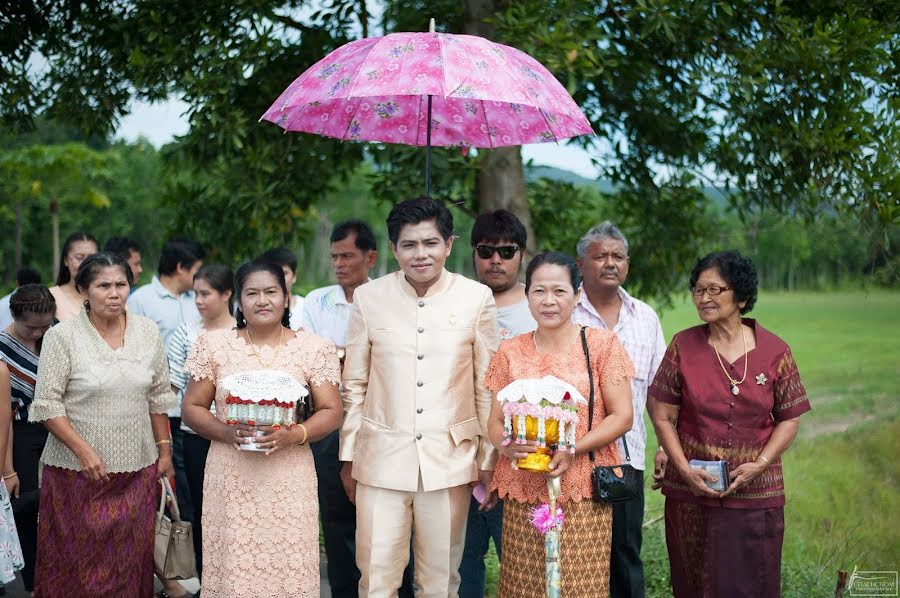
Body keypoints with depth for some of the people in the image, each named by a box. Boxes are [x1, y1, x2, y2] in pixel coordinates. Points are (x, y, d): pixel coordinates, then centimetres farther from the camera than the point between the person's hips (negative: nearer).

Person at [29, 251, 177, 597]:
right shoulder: (62, 336, -7)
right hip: (79, 470, -3)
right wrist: (83, 450, -16)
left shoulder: (147, 332, 4)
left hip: (138, 468, 3)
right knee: (78, 563, 3)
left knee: (131, 558, 8)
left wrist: (164, 449, 8)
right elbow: (47, 404, -8)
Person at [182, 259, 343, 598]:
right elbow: (192, 408, 7)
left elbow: (331, 412, 3)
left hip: (289, 482, 0)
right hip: (231, 481, 0)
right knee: (233, 568, 0)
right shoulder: (213, 345, 5)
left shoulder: (315, 348, 3)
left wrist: (294, 435, -16)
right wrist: (226, 432, -12)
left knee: (288, 568, -1)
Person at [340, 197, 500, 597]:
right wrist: (348, 457, 8)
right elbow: (354, 385, 7)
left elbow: (487, 386, 4)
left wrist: (489, 458, 5)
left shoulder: (477, 298, -1)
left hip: (450, 460, 0)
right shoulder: (369, 298, 0)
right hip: (382, 459, 0)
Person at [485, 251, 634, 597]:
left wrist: (573, 449, -15)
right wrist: (508, 445, -11)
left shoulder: (602, 345, 1)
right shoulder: (510, 353, 9)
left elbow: (621, 416, -2)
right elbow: (496, 422, 12)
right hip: (523, 494, 2)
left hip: (582, 494, -2)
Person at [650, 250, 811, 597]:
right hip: (690, 496, 1)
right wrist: (685, 470, -10)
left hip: (756, 495, -1)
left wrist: (760, 464, -12)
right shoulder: (683, 346, -1)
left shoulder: (775, 351, -1)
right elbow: (663, 417, 0)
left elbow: (789, 419, 2)